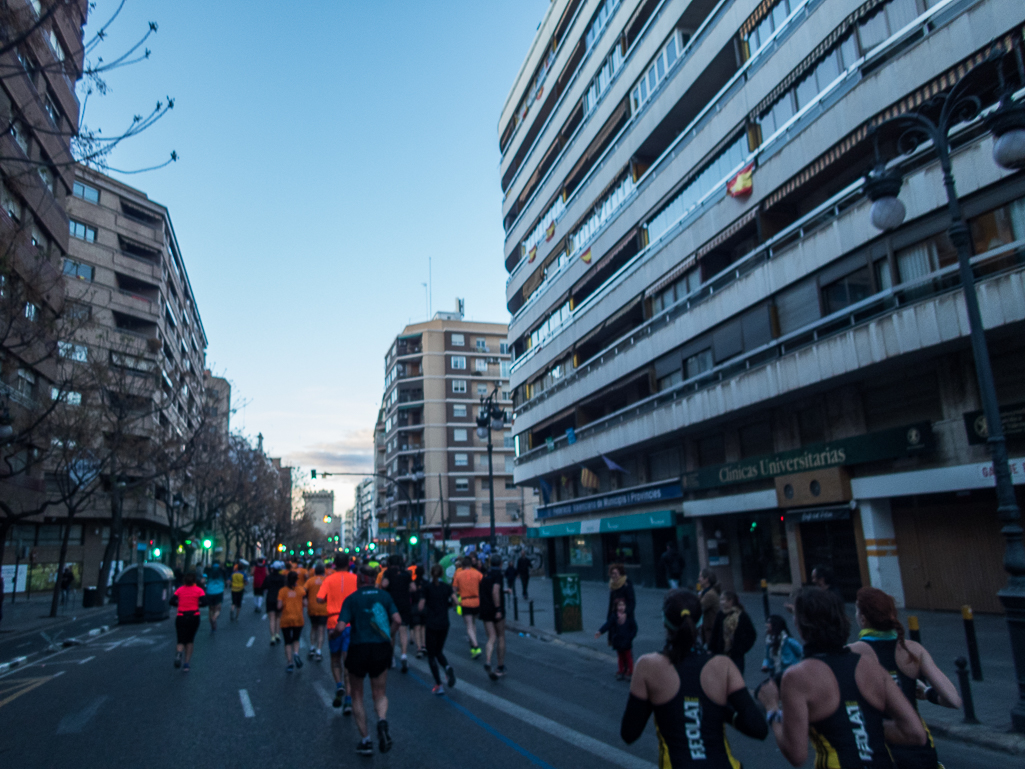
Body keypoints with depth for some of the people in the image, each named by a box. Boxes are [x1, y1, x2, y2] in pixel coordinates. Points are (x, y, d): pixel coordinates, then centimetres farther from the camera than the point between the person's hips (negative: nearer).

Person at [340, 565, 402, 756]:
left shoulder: (351, 599, -2)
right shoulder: (384, 595, 4)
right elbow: (397, 620, -5)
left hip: (358, 649, -2)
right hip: (381, 648, 2)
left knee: (357, 696, 18)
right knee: (380, 694, 16)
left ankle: (365, 740, 17)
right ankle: (382, 721, -14)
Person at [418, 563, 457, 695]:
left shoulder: (427, 587, -6)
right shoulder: (447, 587, 1)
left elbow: (421, 607, -11)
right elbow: (454, 603, -7)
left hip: (431, 624, -3)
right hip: (444, 624, 3)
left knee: (431, 655, 8)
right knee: (439, 651, 20)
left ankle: (438, 685, 3)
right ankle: (448, 667, -9)